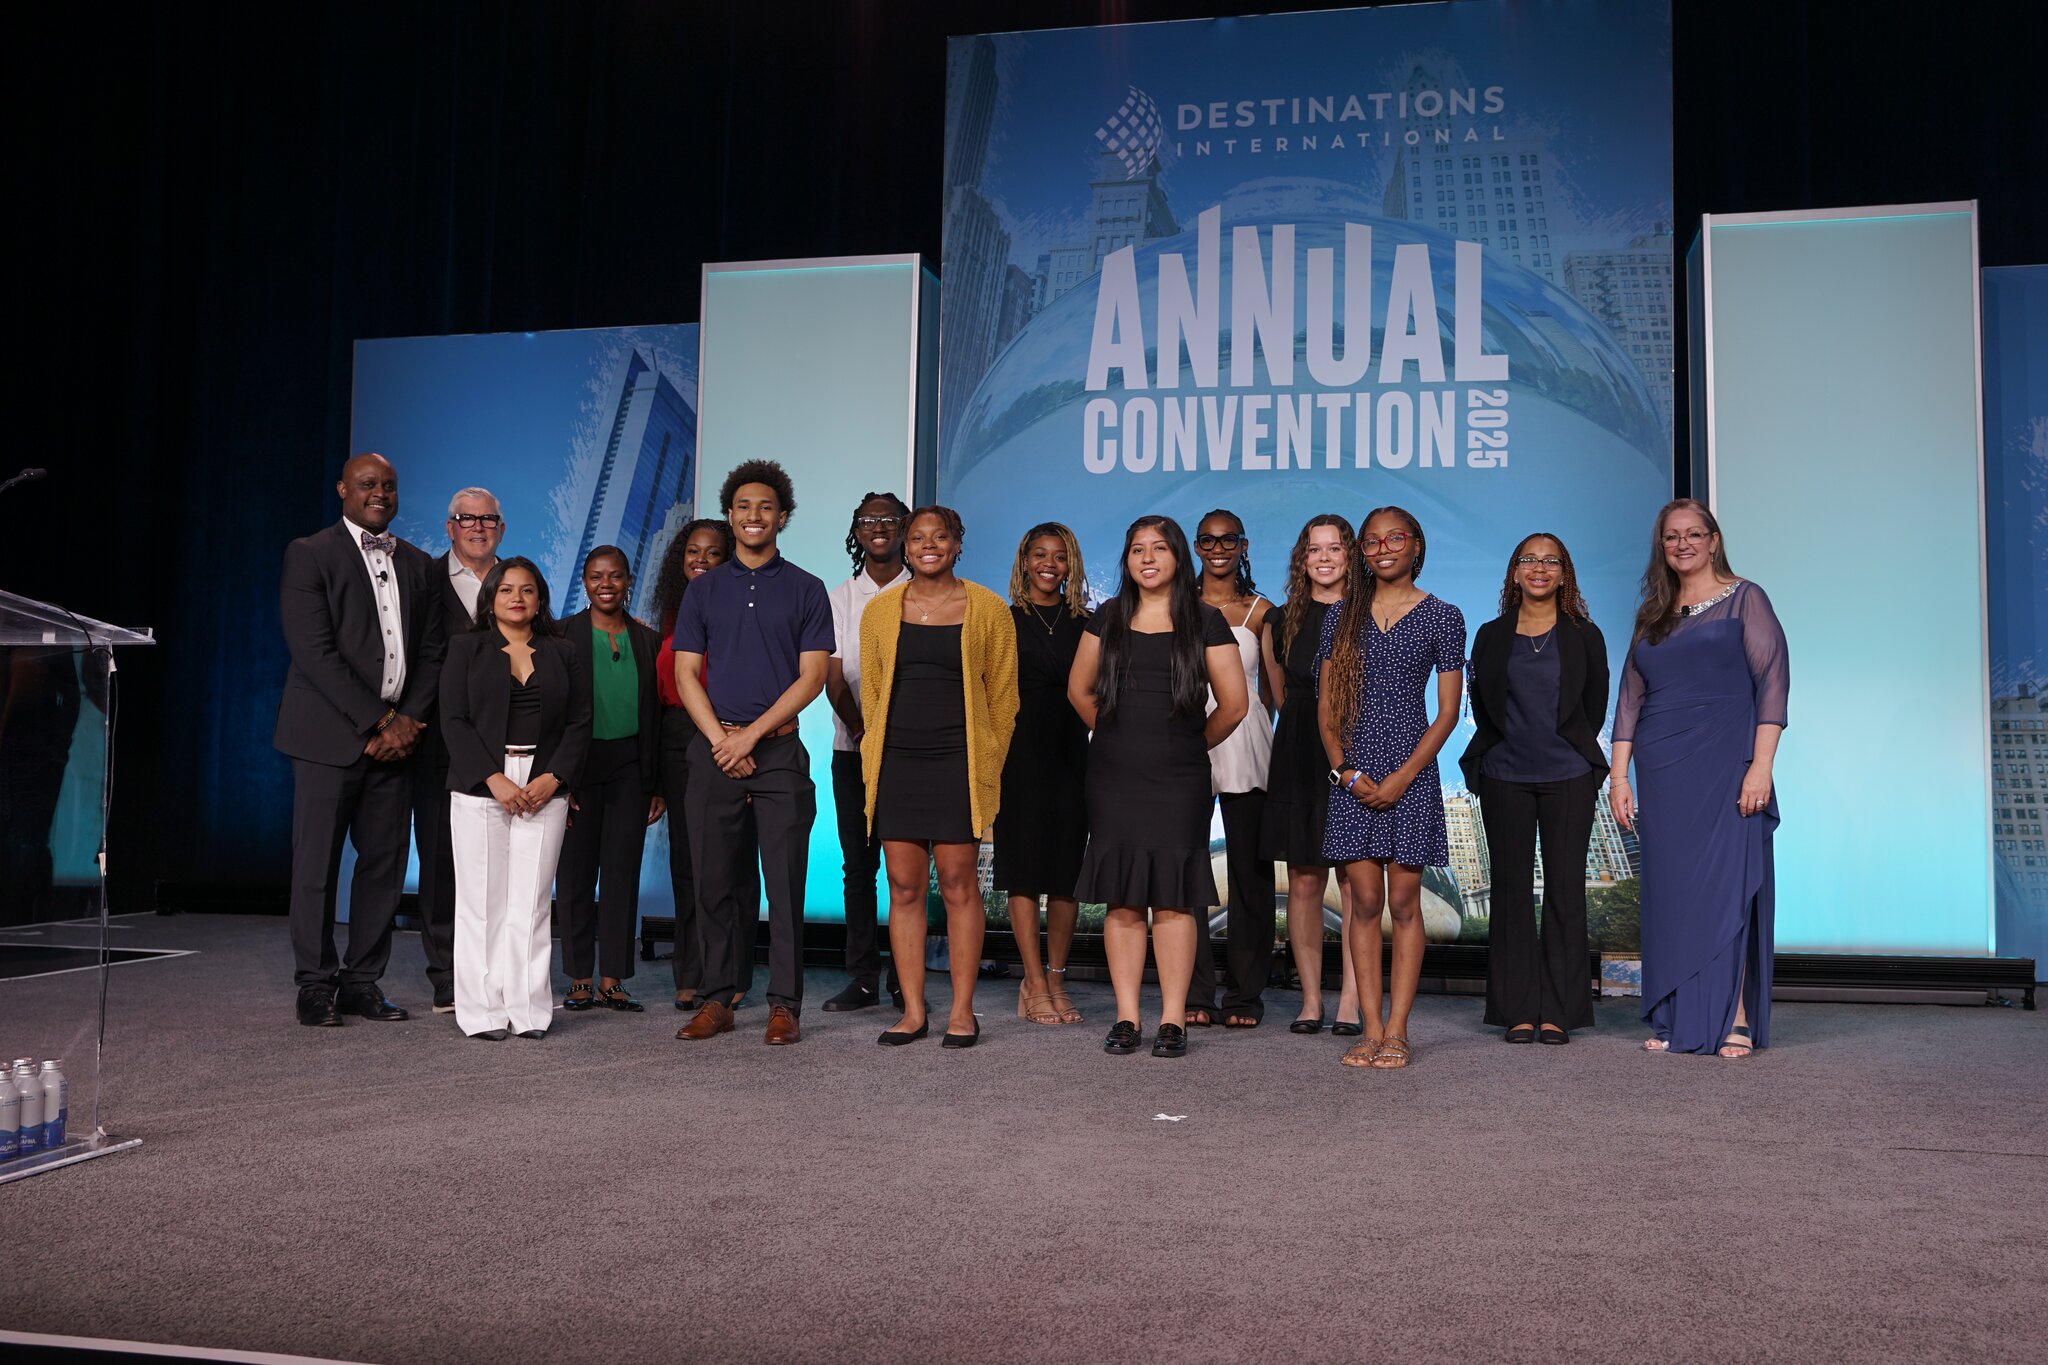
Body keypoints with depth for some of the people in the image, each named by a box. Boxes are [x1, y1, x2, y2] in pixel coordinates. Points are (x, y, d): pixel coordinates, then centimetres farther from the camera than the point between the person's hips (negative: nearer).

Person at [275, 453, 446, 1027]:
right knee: (317, 864, 0)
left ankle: (362, 980, 15)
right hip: (330, 735, -5)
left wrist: (409, 721, -4)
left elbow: (433, 650, 12)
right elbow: (314, 651, -10)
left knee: (385, 862, 5)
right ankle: (315, 985, 10)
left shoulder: (417, 564, 15)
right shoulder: (309, 555, -1)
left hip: (396, 736, 5)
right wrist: (380, 720, -13)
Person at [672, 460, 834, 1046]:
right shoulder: (703, 590, 12)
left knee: (785, 881, -3)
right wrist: (721, 739, -7)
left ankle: (784, 1005, 3)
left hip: (779, 750, -2)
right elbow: (686, 674, 7)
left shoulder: (805, 589, 7)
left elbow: (811, 677, -1)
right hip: (713, 749, 2)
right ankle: (715, 1001, 12)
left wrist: (751, 733, -10)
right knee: (714, 880, 4)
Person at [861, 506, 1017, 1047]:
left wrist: (987, 767, 2)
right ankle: (912, 1011, 10)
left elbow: (1003, 695, 5)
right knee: (904, 886, 3)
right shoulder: (880, 610, 10)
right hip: (895, 761, 3)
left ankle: (962, 1011, 7)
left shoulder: (987, 610, 3)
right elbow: (870, 691, 15)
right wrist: (874, 759, 10)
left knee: (958, 883, -2)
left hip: (959, 762, -2)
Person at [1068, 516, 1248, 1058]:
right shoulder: (1108, 618, 10)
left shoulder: (1205, 622, 3)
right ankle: (1125, 1018, 8)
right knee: (1122, 899, 2)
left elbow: (1233, 704, 5)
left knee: (1174, 898, -3)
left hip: (1179, 781, -2)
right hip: (1113, 780, 2)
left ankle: (1173, 1020, 3)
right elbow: (1079, 690, 17)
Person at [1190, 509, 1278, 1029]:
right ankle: (1195, 992, 7)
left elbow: (1269, 690, 12)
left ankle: (1244, 992, 10)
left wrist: (1255, 734, 7)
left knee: (1249, 869, 2)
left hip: (1245, 744, 0)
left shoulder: (1260, 611, 7)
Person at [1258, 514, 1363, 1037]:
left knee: (1355, 880, -4)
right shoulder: (1281, 621, 11)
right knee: (1304, 880, 3)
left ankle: (1351, 1003, 0)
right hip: (1298, 757, 2)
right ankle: (1310, 1000, 9)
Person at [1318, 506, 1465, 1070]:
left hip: (1412, 771, -2)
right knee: (1364, 902, 2)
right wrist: (1346, 770, -6)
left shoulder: (1442, 617, 3)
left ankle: (1397, 1031, 3)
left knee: (1403, 903, -1)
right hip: (1352, 774, 2)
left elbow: (1447, 711, -1)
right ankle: (1372, 1029, 6)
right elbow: (1326, 705, 8)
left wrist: (1401, 778, -10)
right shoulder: (1342, 616, 9)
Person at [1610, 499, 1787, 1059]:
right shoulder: (1653, 615, 17)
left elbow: (1773, 681, -4)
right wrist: (1619, 775, 7)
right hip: (1663, 774, 4)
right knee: (1671, 889, 3)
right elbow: (1630, 697, 15)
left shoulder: (1744, 599, 4)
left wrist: (1761, 765, -14)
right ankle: (1677, 1020, 9)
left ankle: (1736, 1021, -2)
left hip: (1725, 764, -4)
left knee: (1727, 882, -7)